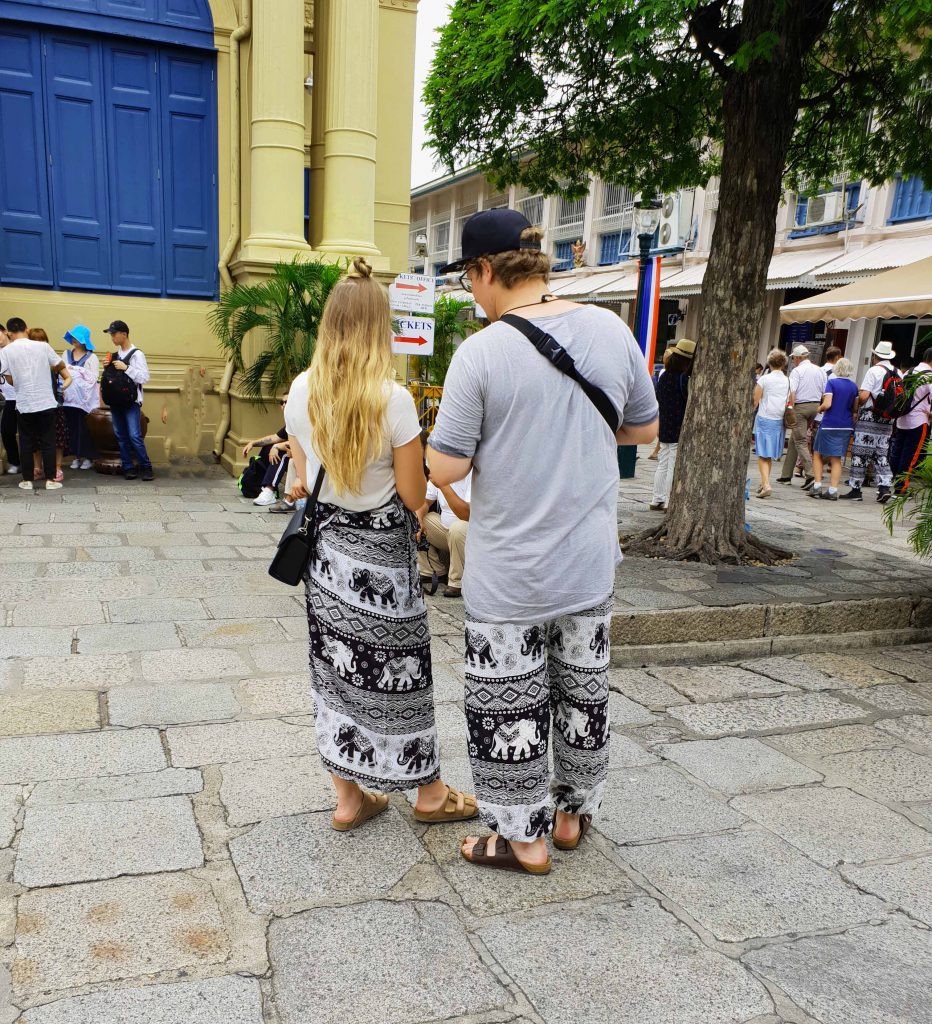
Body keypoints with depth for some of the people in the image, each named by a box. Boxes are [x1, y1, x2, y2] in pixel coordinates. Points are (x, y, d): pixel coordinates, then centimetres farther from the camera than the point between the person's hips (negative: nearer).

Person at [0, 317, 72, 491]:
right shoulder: (43, 346, -4)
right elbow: (60, 366, 12)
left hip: (24, 405, 0)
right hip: (46, 403, 0)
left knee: (26, 443, 10)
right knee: (48, 442, 6)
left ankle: (27, 480, 14)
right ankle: (50, 480, 7)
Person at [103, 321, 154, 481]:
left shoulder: (136, 354, -7)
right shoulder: (115, 355, 13)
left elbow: (144, 378, -14)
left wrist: (126, 368, -19)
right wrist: (107, 368, 3)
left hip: (132, 401, -7)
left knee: (135, 436, -12)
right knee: (121, 436, 7)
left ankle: (146, 467, -3)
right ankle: (128, 468, 12)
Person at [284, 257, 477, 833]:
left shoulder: (301, 391, -3)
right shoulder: (393, 398, -19)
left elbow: (304, 480, 6)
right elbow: (414, 497, -13)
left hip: (326, 548, 5)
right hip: (382, 553, -4)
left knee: (337, 669, 14)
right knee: (400, 670, 9)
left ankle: (349, 798, 26)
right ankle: (430, 793, 28)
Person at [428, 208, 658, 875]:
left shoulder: (481, 352, -17)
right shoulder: (611, 330, -3)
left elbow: (446, 468, -15)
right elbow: (645, 429, 8)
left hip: (509, 573, -5)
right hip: (591, 562, 5)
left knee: (510, 706, 12)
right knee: (584, 690, 21)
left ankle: (524, 839, 27)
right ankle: (574, 813, 40)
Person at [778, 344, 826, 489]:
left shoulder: (796, 371, -7)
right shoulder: (820, 370, 12)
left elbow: (792, 392, -18)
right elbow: (825, 393, 11)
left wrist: (791, 410, -18)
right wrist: (820, 409, 17)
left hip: (800, 406, -7)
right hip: (816, 406, 7)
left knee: (800, 441, -6)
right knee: (794, 439, 15)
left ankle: (810, 474, -20)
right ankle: (786, 475, 19)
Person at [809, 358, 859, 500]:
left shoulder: (832, 382, -9)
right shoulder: (854, 386, 6)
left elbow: (827, 404, -18)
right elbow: (856, 409, 9)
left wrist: (819, 409, 2)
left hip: (829, 424, -4)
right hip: (846, 426, 4)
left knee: (818, 454, 10)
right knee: (836, 459, 9)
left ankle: (817, 486, 2)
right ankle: (833, 490, 4)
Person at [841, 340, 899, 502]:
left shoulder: (874, 371, -11)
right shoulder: (897, 374, 9)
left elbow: (863, 396, -18)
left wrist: (856, 405, 1)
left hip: (869, 418, -6)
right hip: (887, 421, 6)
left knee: (860, 454, 0)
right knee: (881, 455, 12)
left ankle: (856, 489, 3)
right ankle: (884, 487, 1)